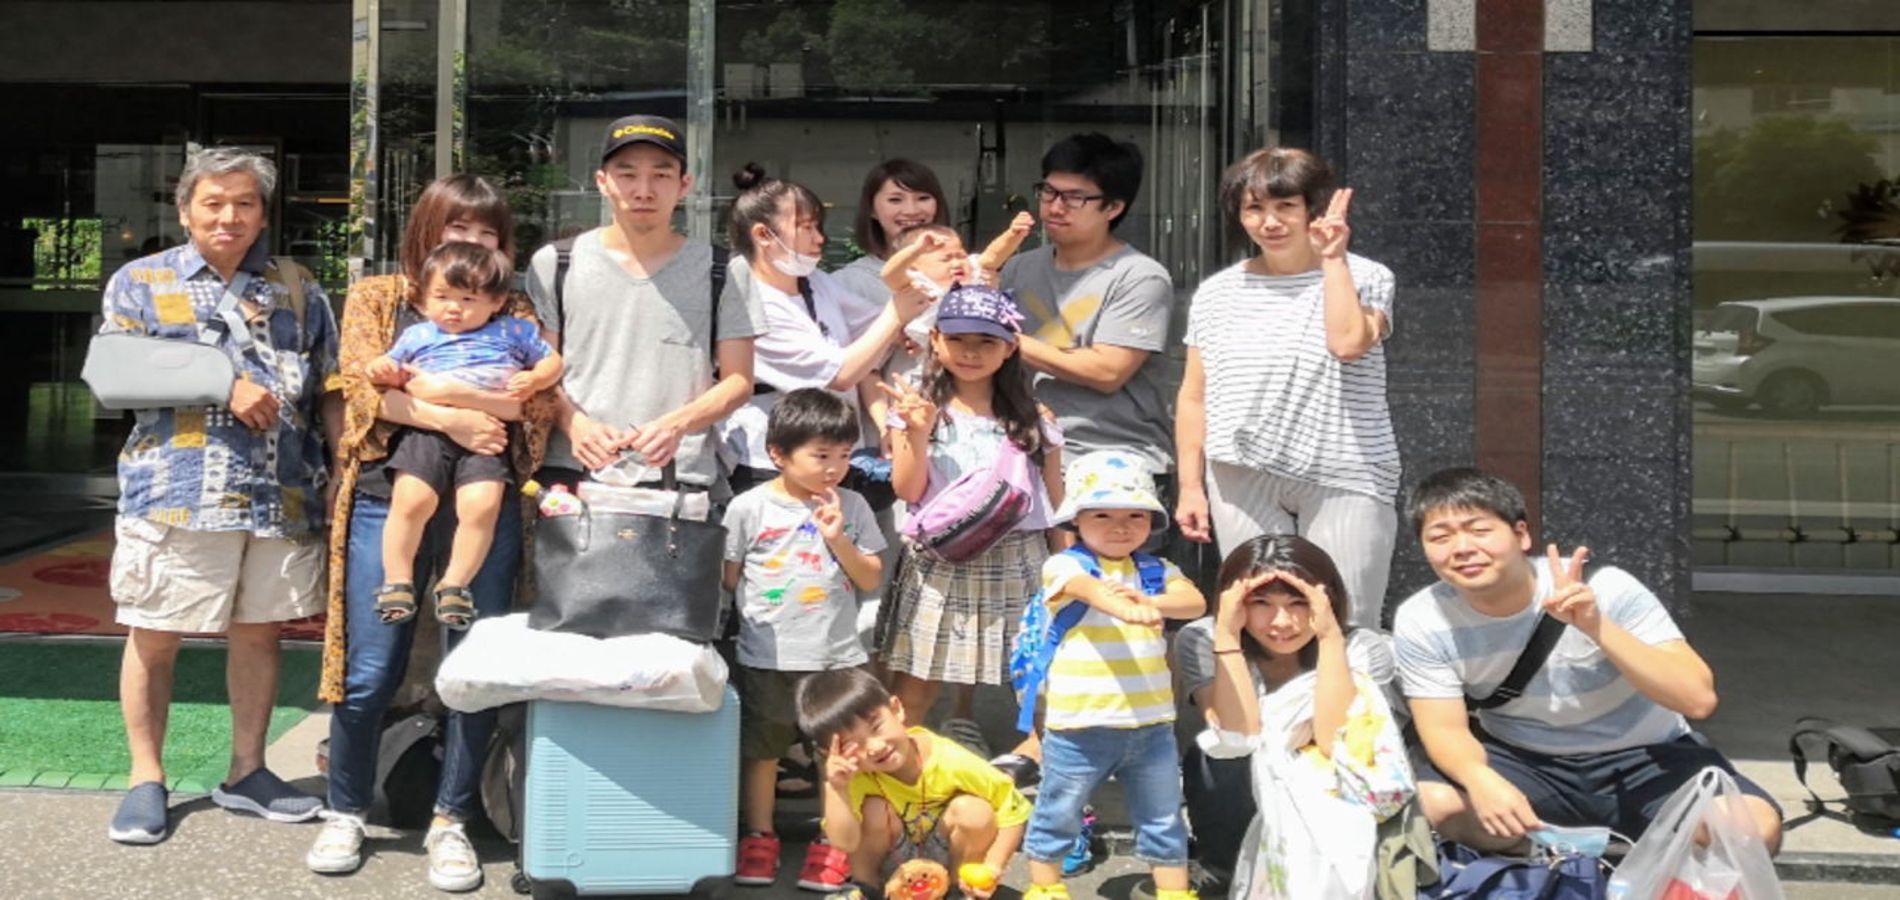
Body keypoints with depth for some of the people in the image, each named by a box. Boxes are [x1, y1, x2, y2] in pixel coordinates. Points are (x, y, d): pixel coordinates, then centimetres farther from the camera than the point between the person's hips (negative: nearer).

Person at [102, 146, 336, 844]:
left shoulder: (298, 289, 15)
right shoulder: (139, 282, 7)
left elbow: (327, 387, 14)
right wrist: (223, 386, -14)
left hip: (282, 493, 3)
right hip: (175, 491, -2)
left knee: (258, 630, 9)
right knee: (155, 635, 1)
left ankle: (246, 773, 22)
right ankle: (146, 777, 15)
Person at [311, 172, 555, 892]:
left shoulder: (512, 313, 11)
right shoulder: (375, 298, 10)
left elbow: (539, 403, -5)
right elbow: (365, 387, -5)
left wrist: (447, 390, -17)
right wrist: (452, 420, -15)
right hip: (386, 500, -1)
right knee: (370, 671, 0)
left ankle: (451, 820, 18)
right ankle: (346, 813, 21)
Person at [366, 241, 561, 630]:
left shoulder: (513, 332, 21)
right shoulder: (417, 336, 24)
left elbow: (552, 361, 23)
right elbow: (390, 367, 26)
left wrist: (534, 380, 2)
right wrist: (381, 370, 1)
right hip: (426, 431, 0)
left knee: (482, 504, -23)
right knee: (410, 499, -22)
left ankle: (455, 583, -8)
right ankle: (397, 580, -8)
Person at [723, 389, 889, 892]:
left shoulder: (851, 507, 0)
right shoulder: (749, 508, -6)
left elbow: (871, 579, -2)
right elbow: (729, 579, 1)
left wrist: (838, 538, -13)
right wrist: (762, 606, -5)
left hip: (837, 656, 1)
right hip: (767, 657, -1)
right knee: (761, 750, 11)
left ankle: (830, 847, 20)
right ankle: (759, 840, 27)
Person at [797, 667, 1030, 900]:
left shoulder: (951, 761, -30)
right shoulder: (854, 776, -26)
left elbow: (1015, 810, -20)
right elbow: (844, 843, -36)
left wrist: (991, 868, -29)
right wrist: (836, 788, -45)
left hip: (945, 858, 0)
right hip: (890, 864, 0)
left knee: (974, 811, -28)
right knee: (874, 809, -28)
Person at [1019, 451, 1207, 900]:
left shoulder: (1157, 571, 6)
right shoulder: (1065, 566, -9)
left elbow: (1195, 601, -12)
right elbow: (1089, 589, -31)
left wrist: (1153, 602, -33)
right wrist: (1122, 607, -54)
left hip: (1150, 724, 4)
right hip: (1080, 725, -3)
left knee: (1164, 820, 14)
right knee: (1057, 815, 11)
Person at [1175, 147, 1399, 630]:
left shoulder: (1364, 278, 3)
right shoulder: (1217, 294, 12)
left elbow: (1349, 342, -18)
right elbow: (1194, 397, 12)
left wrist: (1332, 259, -7)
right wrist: (1191, 486, 6)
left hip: (1343, 481, -2)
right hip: (1243, 482, 3)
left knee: (1345, 625, -4)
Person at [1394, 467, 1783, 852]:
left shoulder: (1605, 589, -23)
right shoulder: (1422, 622, -15)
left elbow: (1699, 699, -28)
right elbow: (1445, 729, -12)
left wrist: (1596, 626, -40)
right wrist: (1481, 779, -37)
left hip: (1643, 759, -2)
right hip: (1523, 761, 2)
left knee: (1756, 826, -29)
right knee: (1431, 805, -29)